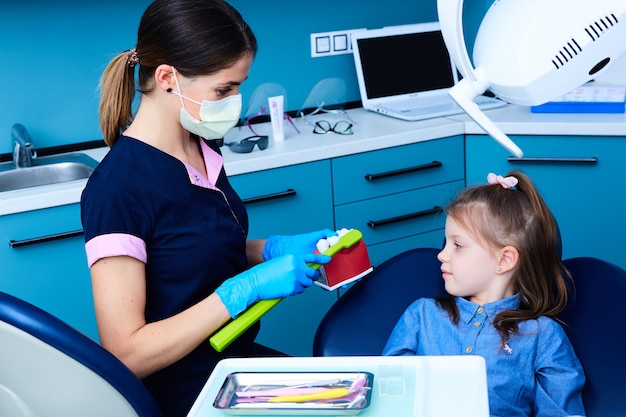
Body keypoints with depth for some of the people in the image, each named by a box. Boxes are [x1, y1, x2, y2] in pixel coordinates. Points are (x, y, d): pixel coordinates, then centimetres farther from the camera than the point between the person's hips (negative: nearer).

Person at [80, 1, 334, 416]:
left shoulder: (203, 147, 0)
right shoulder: (117, 189, -23)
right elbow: (126, 355, -22)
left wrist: (276, 248, -2)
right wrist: (248, 286, -25)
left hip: (238, 359, 7)